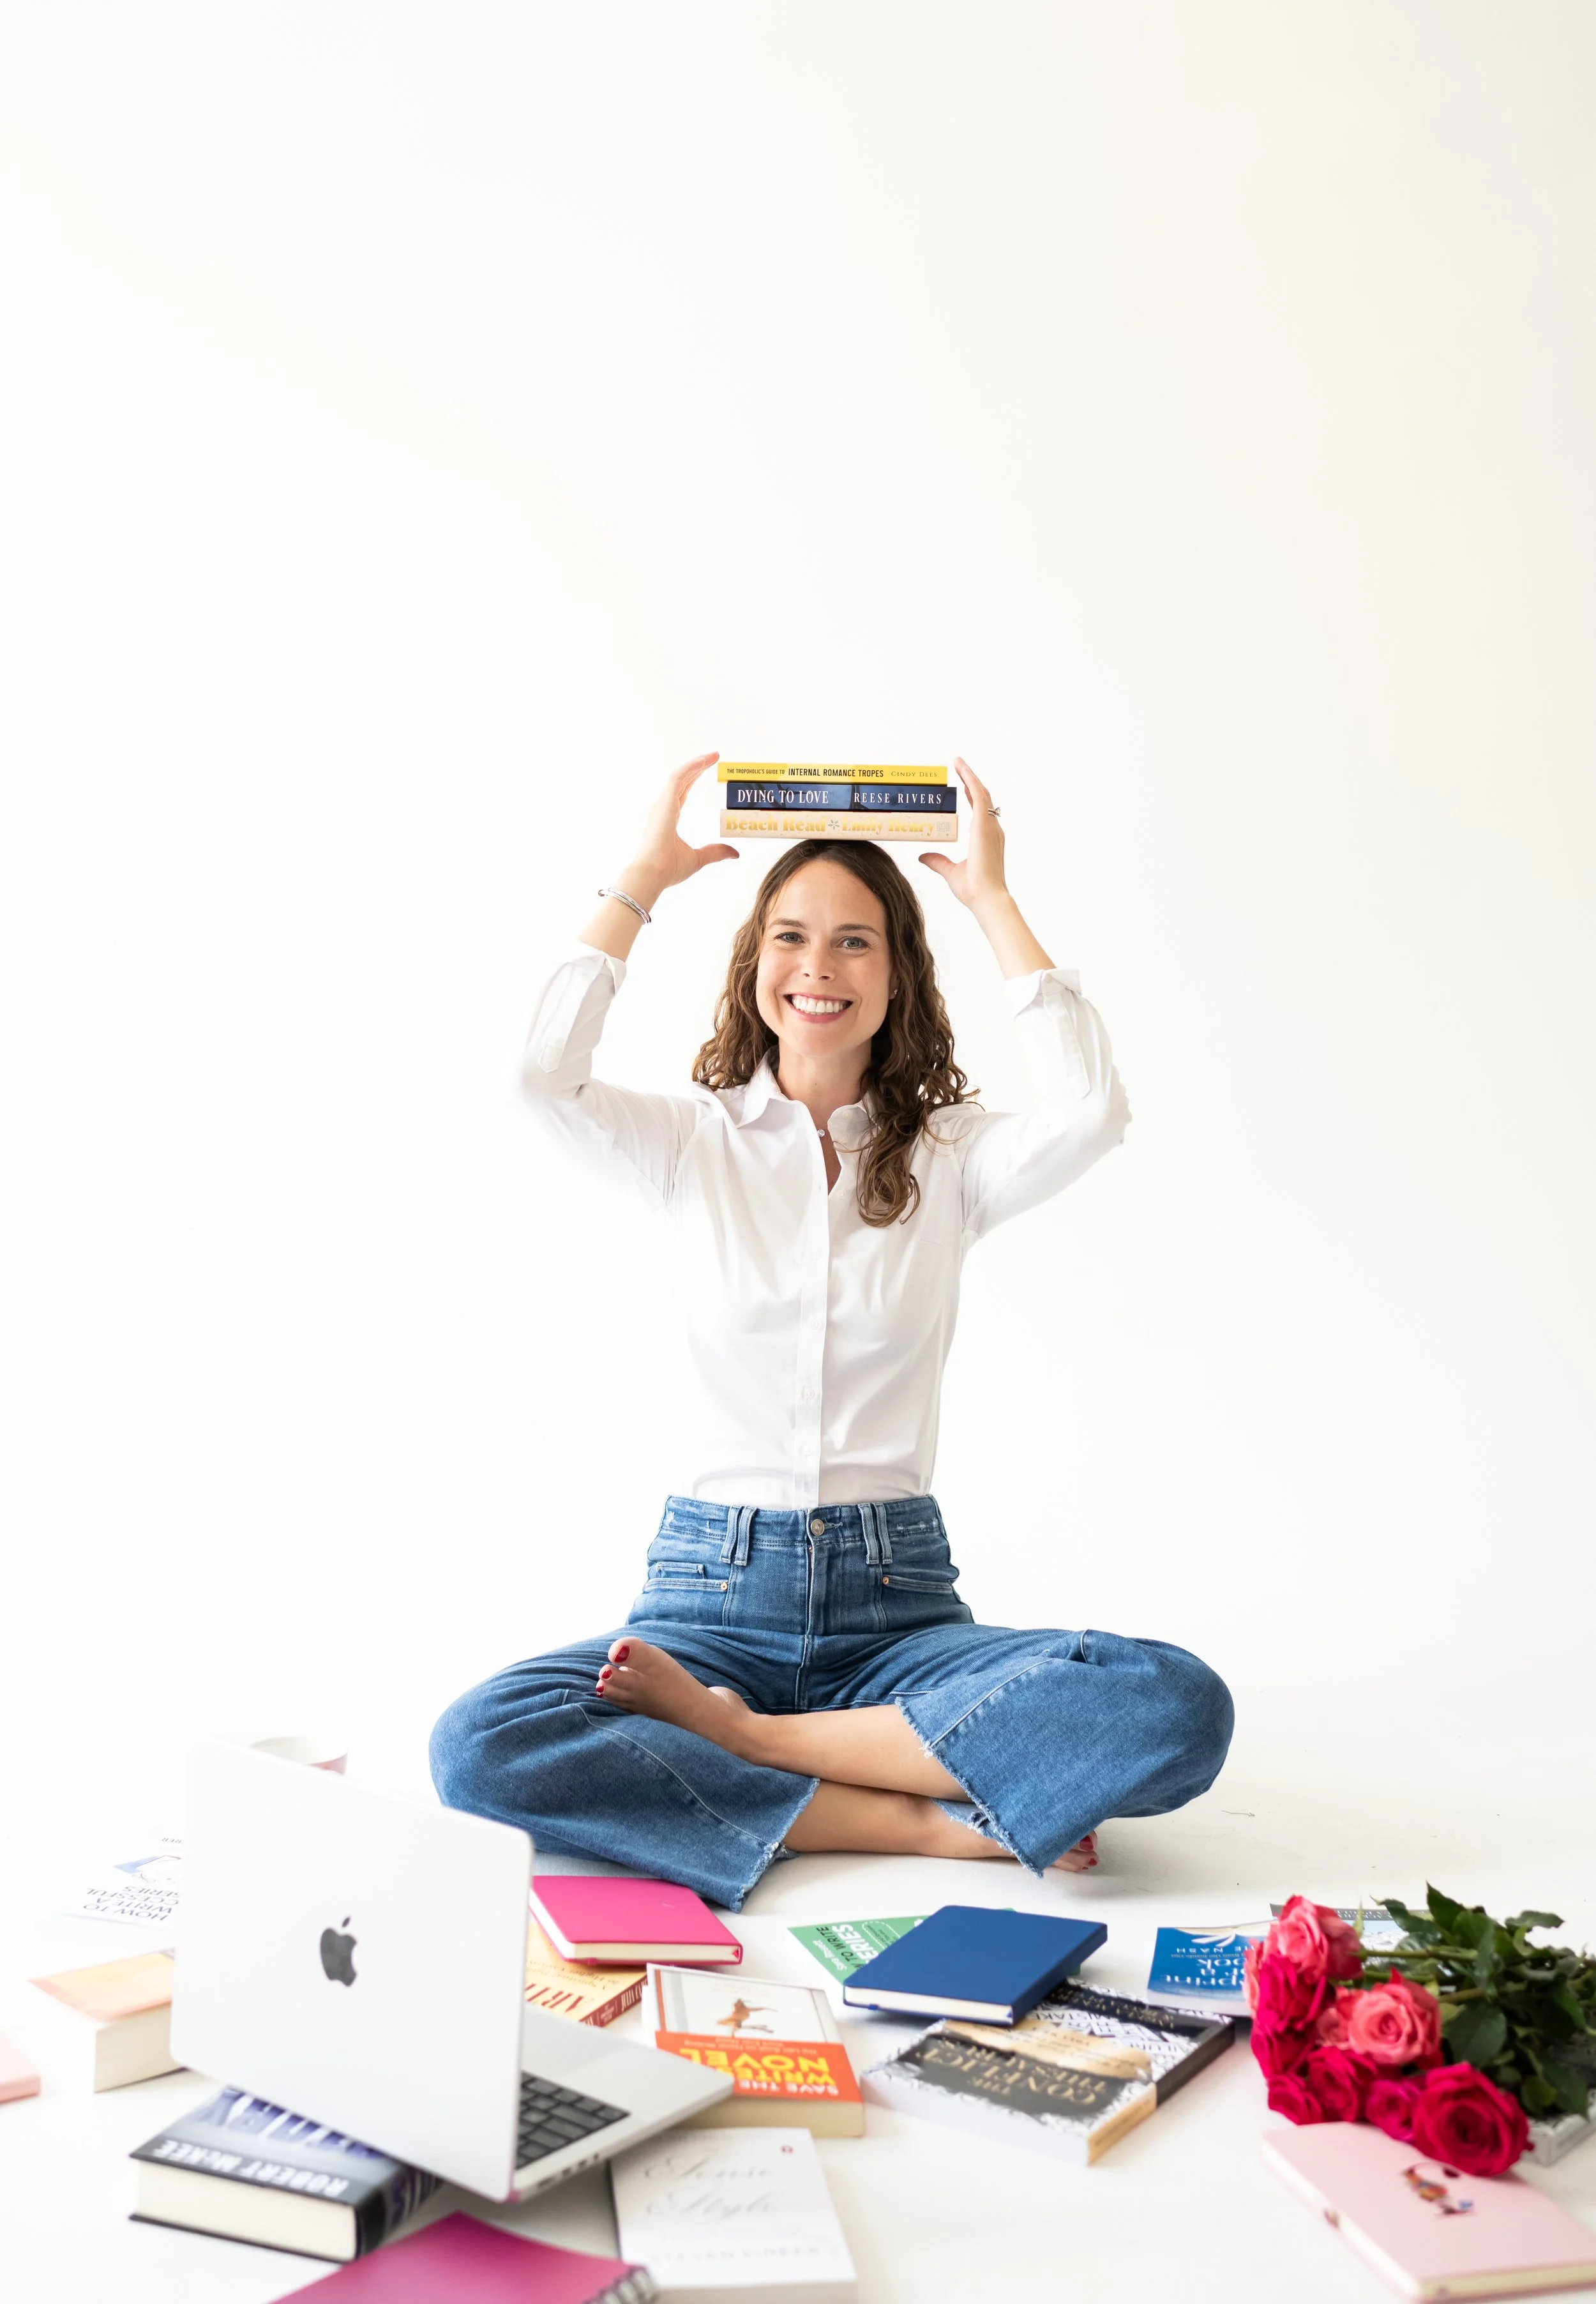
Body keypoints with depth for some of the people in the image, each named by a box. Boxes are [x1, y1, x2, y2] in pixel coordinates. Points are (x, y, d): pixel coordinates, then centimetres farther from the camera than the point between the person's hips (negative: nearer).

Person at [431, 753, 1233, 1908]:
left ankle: (733, 1736, -18)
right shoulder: (694, 1141, 7)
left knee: (1180, 1707, -28)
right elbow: (545, 1073, -13)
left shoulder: (950, 1155, 6)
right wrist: (643, 879, -1)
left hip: (898, 1605, 1)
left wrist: (991, 898, -4)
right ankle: (930, 1821, -23)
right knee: (481, 1748, -31)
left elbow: (1091, 1111, -15)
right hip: (710, 1594, 0)